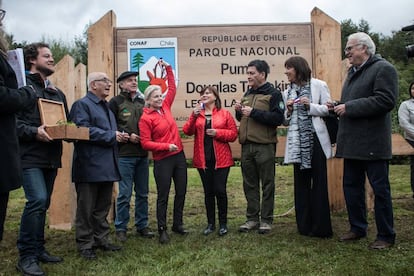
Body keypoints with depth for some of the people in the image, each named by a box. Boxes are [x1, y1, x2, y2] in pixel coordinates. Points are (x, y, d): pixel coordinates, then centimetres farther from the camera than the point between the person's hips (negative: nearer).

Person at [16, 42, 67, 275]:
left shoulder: (58, 93, 20)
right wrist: (34, 132, -24)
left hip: (51, 157, 7)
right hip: (30, 156, -7)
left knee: (43, 204, 12)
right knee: (37, 200, -18)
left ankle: (38, 249, 23)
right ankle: (26, 256, -6)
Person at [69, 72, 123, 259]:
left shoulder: (106, 107, 21)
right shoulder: (82, 105, -7)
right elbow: (83, 130, -21)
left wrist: (119, 136, 4)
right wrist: (112, 136, -16)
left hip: (106, 166, 9)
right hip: (90, 166, -8)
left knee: (103, 207, 15)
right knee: (86, 208, 1)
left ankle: (101, 239, 26)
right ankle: (85, 244, 10)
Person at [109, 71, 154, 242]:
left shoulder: (142, 102, 16)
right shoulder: (116, 102, -1)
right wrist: (128, 135, -13)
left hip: (142, 154, 6)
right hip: (125, 155, -5)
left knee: (143, 193, 11)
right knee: (125, 193, -3)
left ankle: (142, 226, 22)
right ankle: (121, 228, 10)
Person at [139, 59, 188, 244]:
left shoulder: (165, 107, 7)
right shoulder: (146, 118, -10)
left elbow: (172, 88, 17)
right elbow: (145, 143, -13)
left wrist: (168, 68, 11)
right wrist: (166, 146, -18)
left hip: (179, 156, 7)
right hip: (162, 160, -7)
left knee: (181, 192, 13)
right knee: (163, 195, 1)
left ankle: (178, 224, 27)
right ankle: (162, 230, 13)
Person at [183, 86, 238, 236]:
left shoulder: (224, 114, 2)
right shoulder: (197, 114, 10)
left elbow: (233, 134, -2)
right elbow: (187, 131, -3)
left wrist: (217, 132, -15)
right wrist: (194, 116, -16)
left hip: (221, 159, -3)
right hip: (203, 160, 3)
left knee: (220, 190, -1)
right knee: (208, 192, 10)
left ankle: (223, 223, 14)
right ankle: (211, 223, 21)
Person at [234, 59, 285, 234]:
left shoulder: (273, 94, -3)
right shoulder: (247, 94, 17)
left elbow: (278, 118, -16)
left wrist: (254, 112, -17)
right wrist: (239, 111, 3)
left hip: (264, 146, -6)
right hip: (246, 146, 6)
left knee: (267, 184, 3)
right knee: (250, 184, 10)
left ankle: (266, 220, 12)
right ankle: (252, 218, 20)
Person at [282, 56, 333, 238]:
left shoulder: (319, 85, 2)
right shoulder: (287, 93, 14)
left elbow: (328, 109, -2)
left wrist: (310, 106, -15)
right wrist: (288, 111, -3)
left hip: (315, 139, -4)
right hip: (297, 141, 5)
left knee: (319, 182, -2)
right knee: (301, 182, 7)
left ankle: (321, 226, 5)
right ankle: (304, 225, 15)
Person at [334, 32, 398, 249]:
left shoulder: (383, 69, -8)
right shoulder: (353, 72, 19)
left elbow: (386, 100, -21)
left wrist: (349, 107, -19)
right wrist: (338, 106, 5)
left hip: (373, 144, -9)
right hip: (352, 143, 9)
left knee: (380, 189, 1)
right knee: (351, 186, 13)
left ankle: (386, 236, 12)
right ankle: (358, 228, 27)